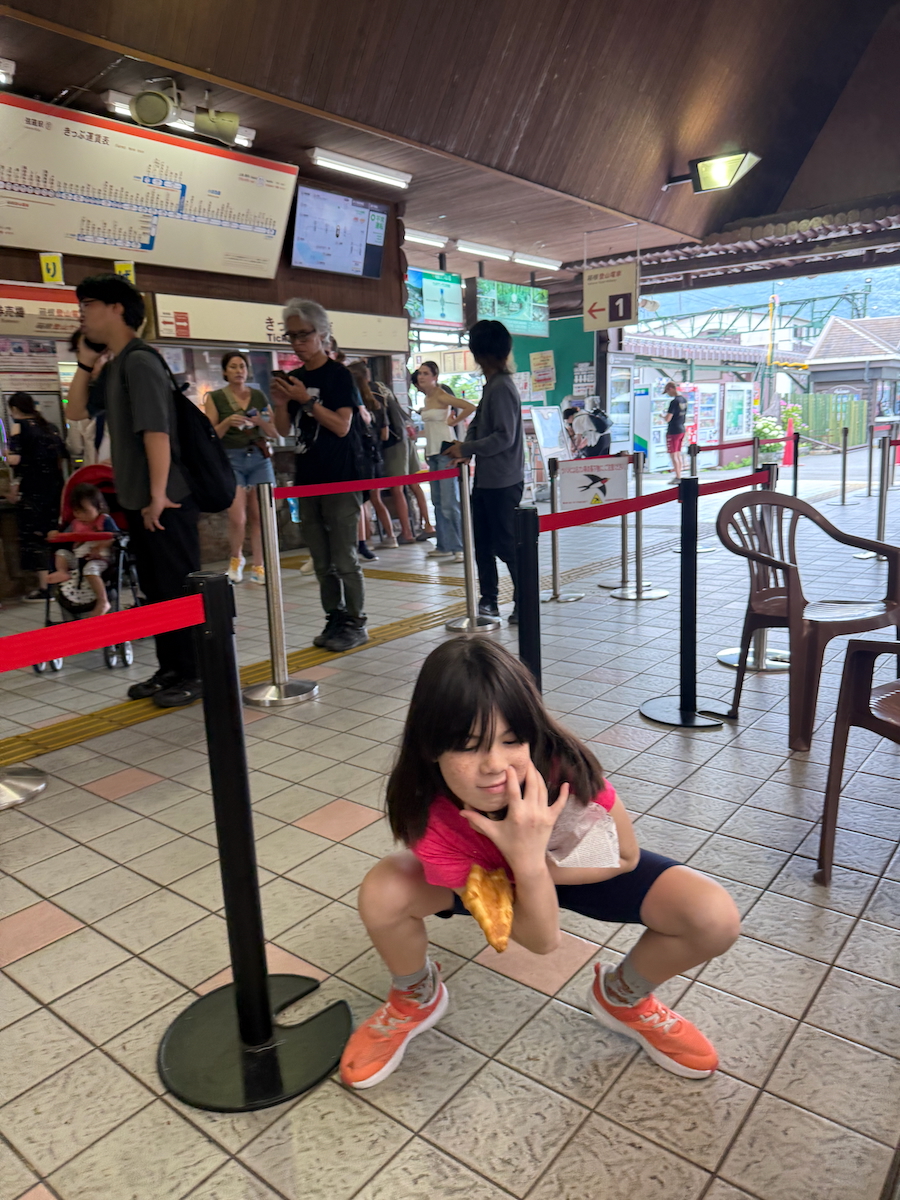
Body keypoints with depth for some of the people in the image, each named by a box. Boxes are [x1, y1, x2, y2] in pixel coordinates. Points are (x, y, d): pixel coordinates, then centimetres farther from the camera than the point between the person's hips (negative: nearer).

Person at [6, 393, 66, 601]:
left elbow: (14, 459, -15)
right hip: (55, 487, 6)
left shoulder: (18, 426, -5)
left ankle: (44, 586, -4)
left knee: (33, 536, -1)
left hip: (32, 490, -6)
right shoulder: (51, 427, 14)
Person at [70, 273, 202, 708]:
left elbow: (157, 431, -23)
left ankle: (194, 674, 9)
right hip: (138, 500, 10)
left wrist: (158, 495, -24)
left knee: (179, 589, -1)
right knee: (156, 589, 15)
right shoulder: (116, 365, 16)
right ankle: (170, 669, 25)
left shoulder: (139, 361, -15)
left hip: (166, 501, -10)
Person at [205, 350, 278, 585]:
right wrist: (227, 422, -17)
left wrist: (261, 422, -9)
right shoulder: (215, 398, 4)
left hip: (259, 458, 2)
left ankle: (257, 566, 8)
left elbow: (275, 432, 10)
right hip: (231, 459, -2)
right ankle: (236, 558, 16)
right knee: (237, 518, -11)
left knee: (259, 515, -3)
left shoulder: (258, 396, 11)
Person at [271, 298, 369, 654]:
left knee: (345, 558, -3)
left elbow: (342, 425, -13)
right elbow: (284, 429, 13)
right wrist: (281, 404, -5)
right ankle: (334, 619, 19)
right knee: (322, 561, 10)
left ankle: (355, 623, 6)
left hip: (340, 479, -6)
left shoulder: (338, 374, -5)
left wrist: (307, 400, -19)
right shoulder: (294, 378, 12)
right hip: (307, 478, 6)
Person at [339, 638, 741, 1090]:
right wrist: (526, 861, -46)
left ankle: (623, 997, 11)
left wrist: (536, 862, -30)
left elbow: (625, 856, -16)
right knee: (381, 895, -28)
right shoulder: (429, 819, -34)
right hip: (489, 872, 0)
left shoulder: (567, 768, -38)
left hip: (581, 866, 1)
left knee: (716, 919, -22)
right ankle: (415, 1001, 7)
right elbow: (542, 939, -27)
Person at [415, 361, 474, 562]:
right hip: (432, 451, 9)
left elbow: (470, 407, -20)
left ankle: (460, 547, -8)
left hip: (445, 449, -9)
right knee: (438, 501, 9)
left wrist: (452, 421, -10)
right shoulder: (426, 398, 13)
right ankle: (445, 546, 15)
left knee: (449, 501, -11)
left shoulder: (441, 396, -10)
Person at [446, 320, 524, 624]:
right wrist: (465, 447, -1)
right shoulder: (491, 385, 14)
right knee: (482, 542, 13)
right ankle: (488, 600, 22)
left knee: (506, 544, -3)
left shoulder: (502, 388, -16)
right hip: (485, 478, 10)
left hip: (503, 481, -10)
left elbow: (505, 437, -22)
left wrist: (466, 449, -18)